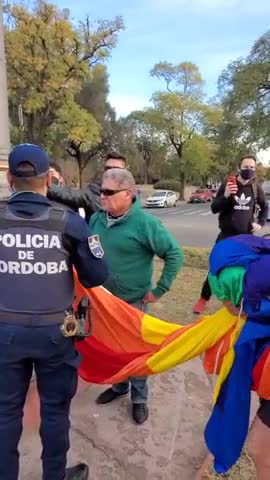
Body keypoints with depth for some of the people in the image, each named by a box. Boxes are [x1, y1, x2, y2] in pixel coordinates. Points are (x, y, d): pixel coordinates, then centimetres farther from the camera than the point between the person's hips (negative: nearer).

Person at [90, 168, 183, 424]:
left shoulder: (145, 223, -20)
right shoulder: (96, 219, -2)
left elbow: (175, 255, -16)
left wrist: (159, 289, -15)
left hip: (133, 301, -5)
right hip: (103, 299, 6)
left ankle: (139, 398, 35)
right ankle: (118, 385, 46)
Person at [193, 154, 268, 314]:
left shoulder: (256, 187, 3)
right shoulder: (227, 184, -6)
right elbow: (214, 208, -8)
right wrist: (225, 195, -25)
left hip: (247, 236, 3)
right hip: (226, 235, -2)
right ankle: (203, 299, 16)